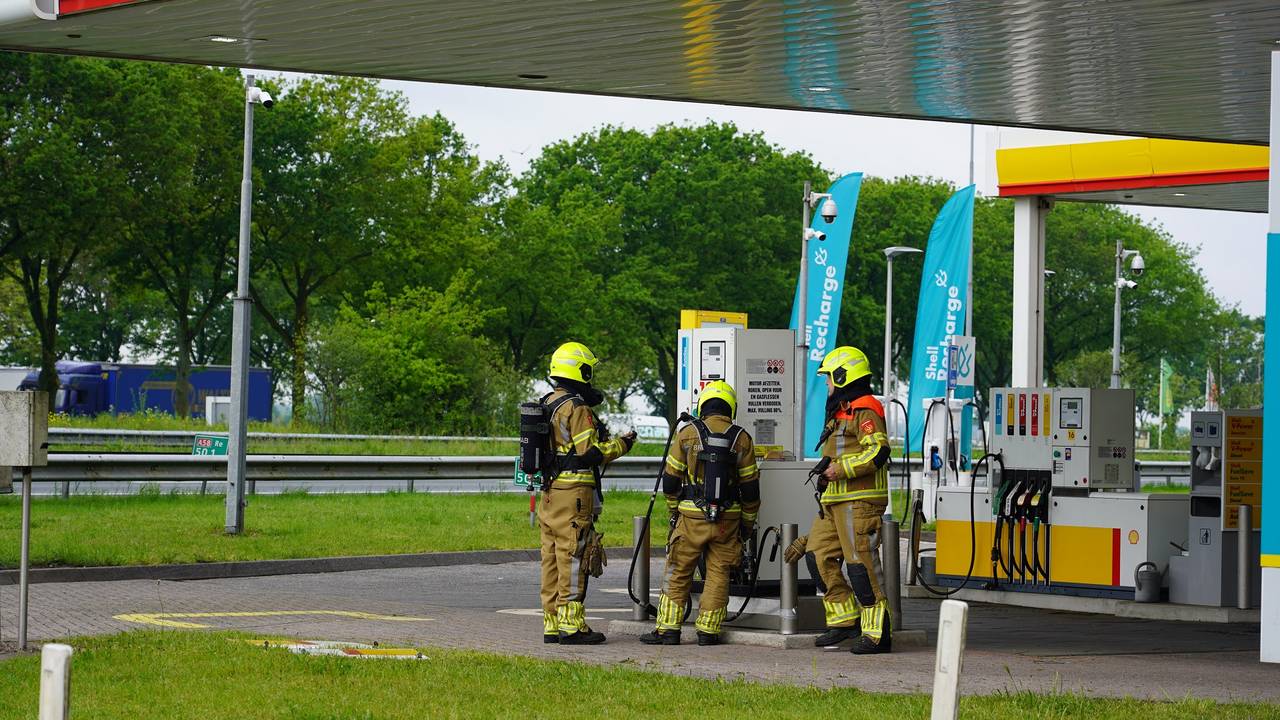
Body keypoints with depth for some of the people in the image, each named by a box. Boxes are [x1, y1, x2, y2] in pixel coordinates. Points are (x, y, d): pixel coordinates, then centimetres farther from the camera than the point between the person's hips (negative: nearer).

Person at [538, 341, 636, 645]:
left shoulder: (547, 404, 15)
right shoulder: (576, 408, -14)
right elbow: (590, 452, -17)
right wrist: (621, 445, -2)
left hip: (549, 492, 9)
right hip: (574, 494, -9)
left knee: (552, 558, 11)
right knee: (573, 558, -6)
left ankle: (552, 625, 14)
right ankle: (571, 625, -6)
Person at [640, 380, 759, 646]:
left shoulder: (687, 434, -2)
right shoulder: (741, 439, 1)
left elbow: (670, 479, 3)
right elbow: (750, 486, 3)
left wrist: (674, 509, 19)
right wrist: (748, 522, 15)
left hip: (692, 517, -1)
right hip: (727, 519, 1)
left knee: (678, 573, 6)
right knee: (718, 574, 8)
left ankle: (668, 629, 4)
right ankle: (708, 631, 7)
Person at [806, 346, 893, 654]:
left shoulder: (865, 412, -11)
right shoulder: (841, 412, 23)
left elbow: (878, 451, -23)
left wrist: (840, 469, -21)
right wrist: (826, 472, 19)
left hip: (859, 501, -11)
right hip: (834, 501, 11)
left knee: (861, 563, -12)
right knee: (821, 556, 8)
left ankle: (877, 632, -11)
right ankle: (845, 620, 14)